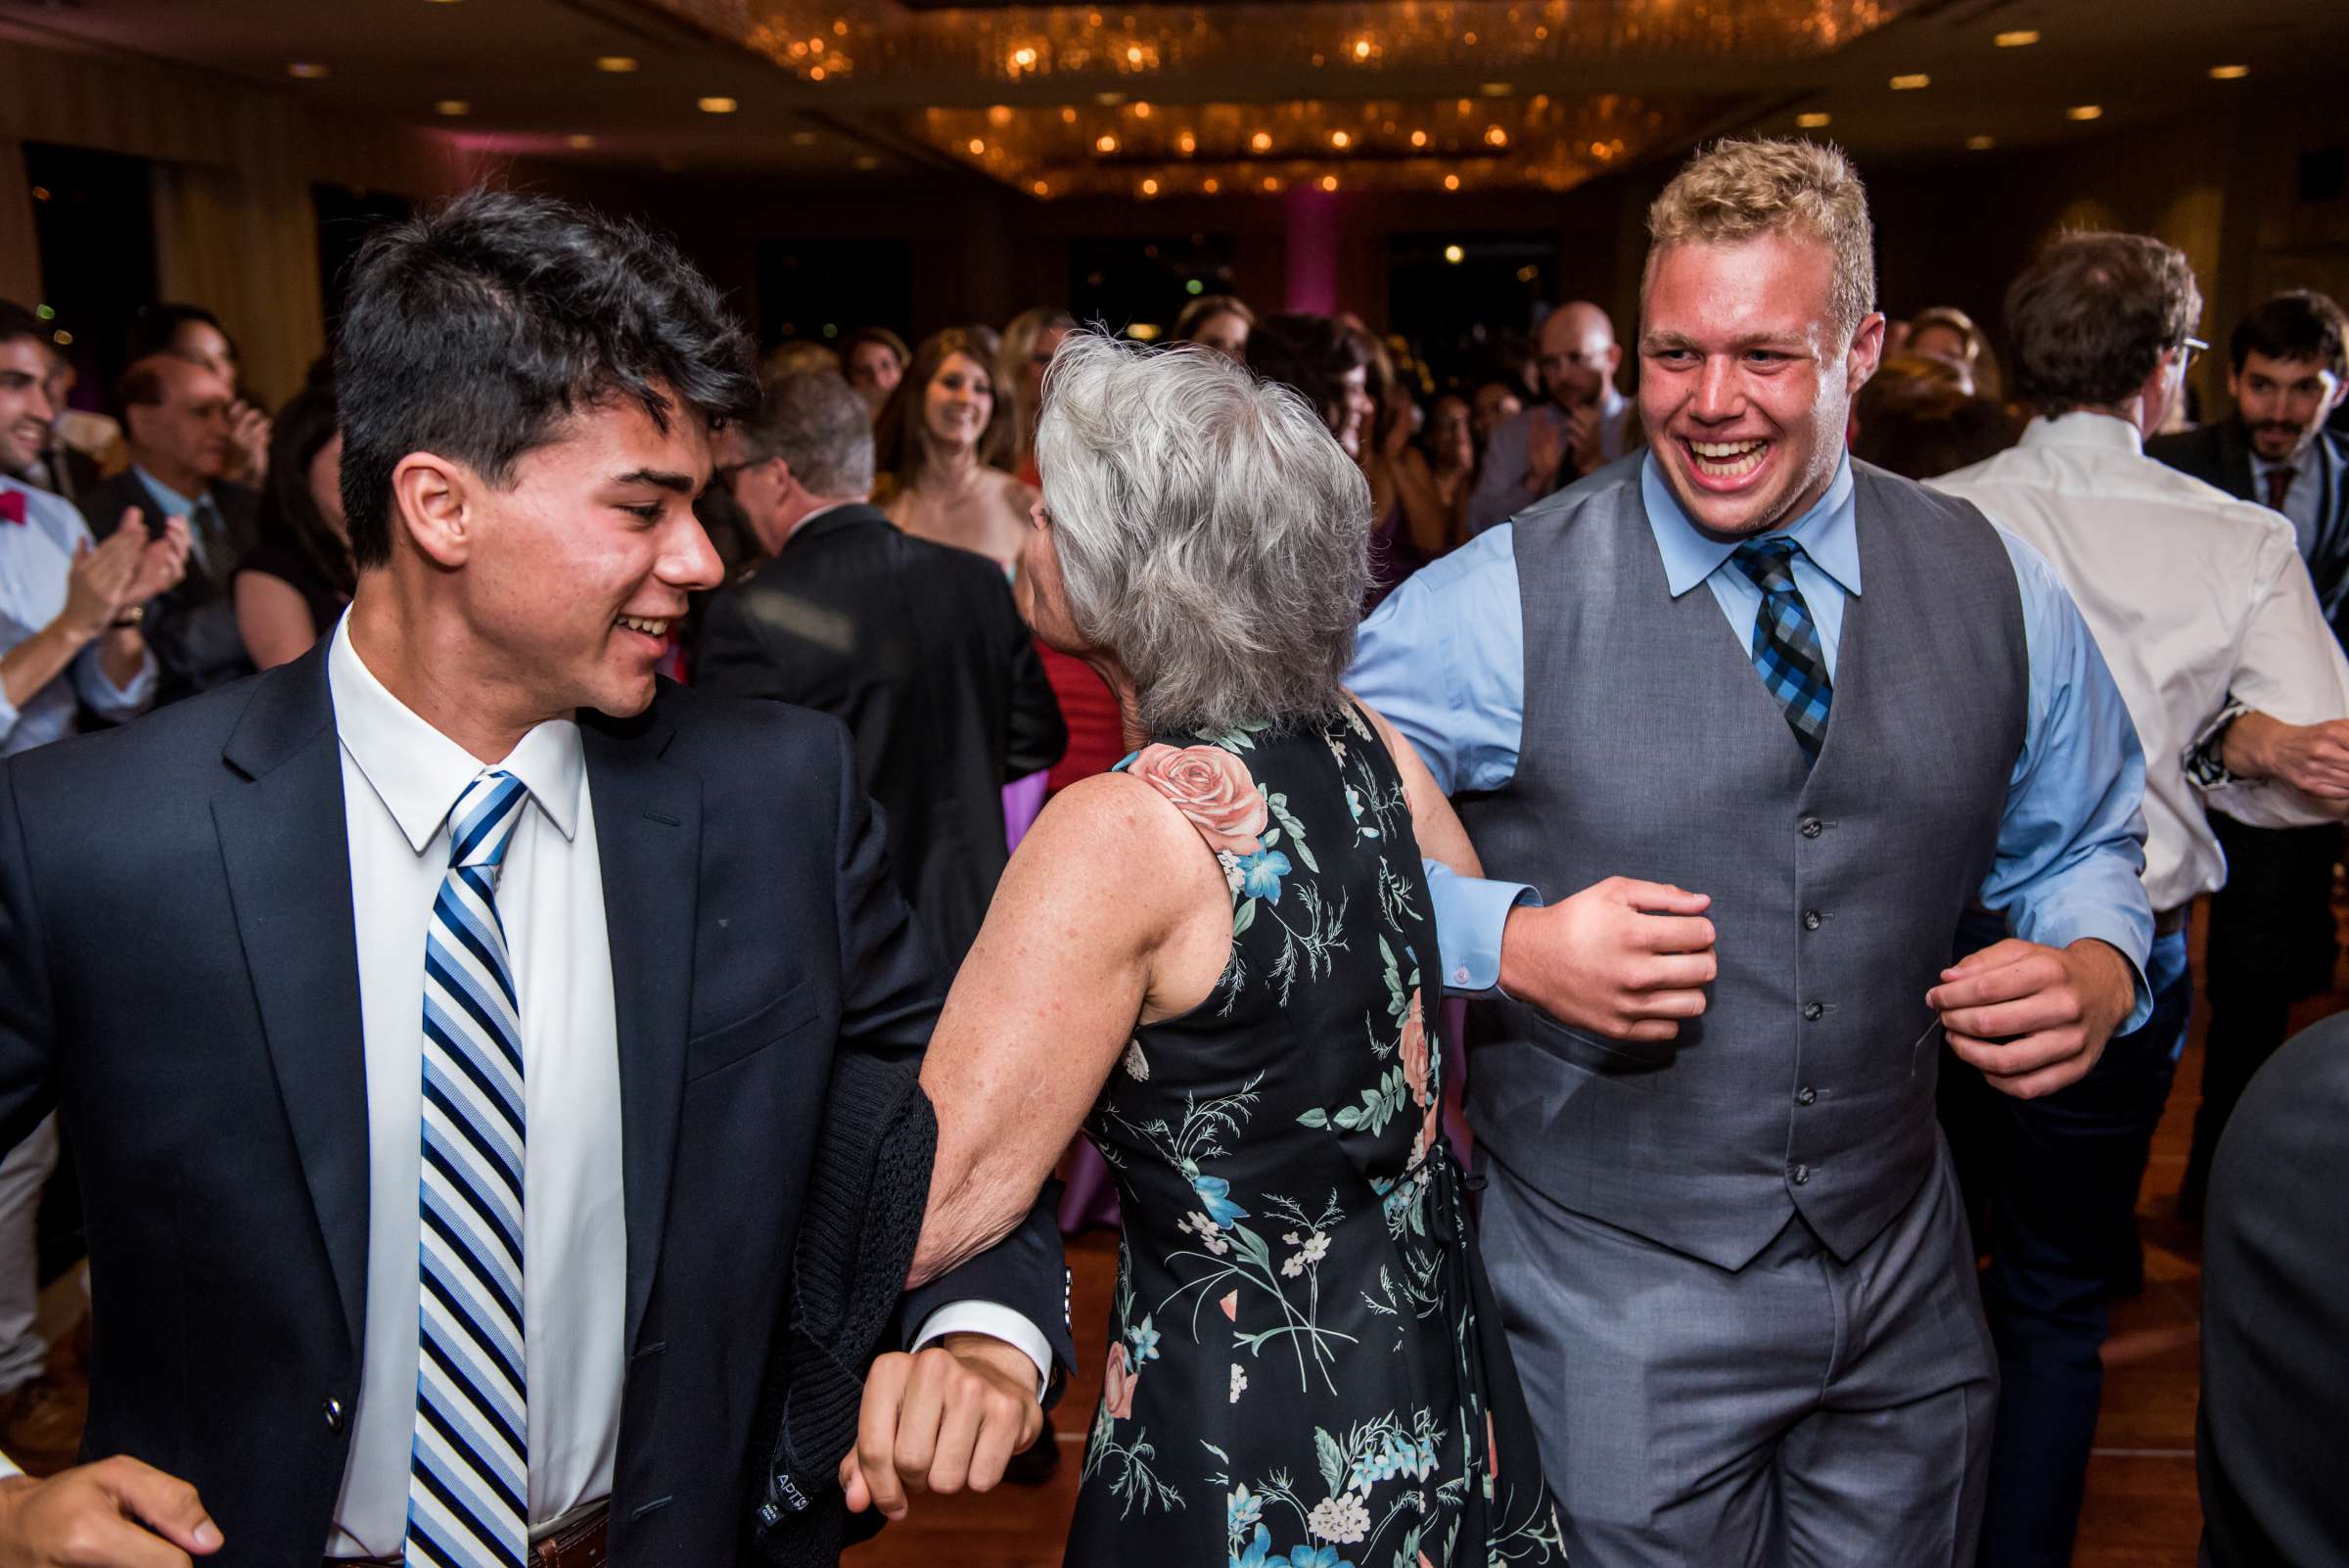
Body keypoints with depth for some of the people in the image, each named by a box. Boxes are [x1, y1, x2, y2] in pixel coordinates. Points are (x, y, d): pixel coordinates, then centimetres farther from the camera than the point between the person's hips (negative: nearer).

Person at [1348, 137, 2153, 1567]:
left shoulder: (2000, 592, -1)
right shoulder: (1499, 605, -13)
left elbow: (2080, 844, 13)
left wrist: (2100, 967, -9)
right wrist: (1509, 941, -23)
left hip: (1907, 1286, 4)